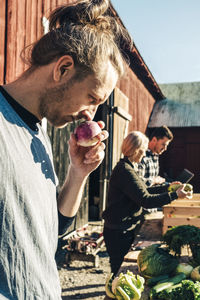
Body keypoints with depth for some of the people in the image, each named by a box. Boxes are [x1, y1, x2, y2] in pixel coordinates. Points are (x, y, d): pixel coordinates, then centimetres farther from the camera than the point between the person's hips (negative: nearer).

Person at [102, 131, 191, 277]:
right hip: (119, 231, -10)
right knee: (119, 270, 3)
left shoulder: (126, 168, 12)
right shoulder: (125, 171, -22)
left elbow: (143, 190, 19)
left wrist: (167, 187, 18)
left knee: (118, 269, 19)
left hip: (125, 229, 10)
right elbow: (146, 200, -25)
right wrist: (175, 195, -19)